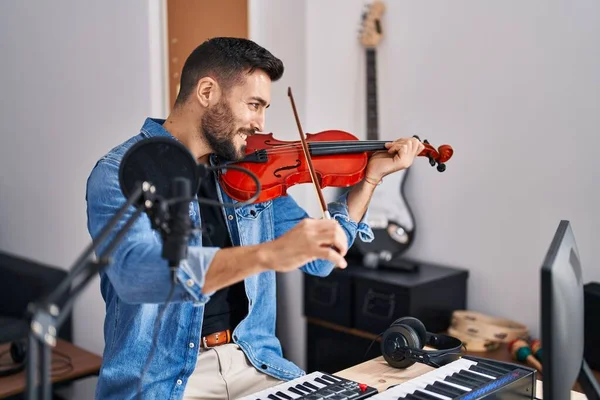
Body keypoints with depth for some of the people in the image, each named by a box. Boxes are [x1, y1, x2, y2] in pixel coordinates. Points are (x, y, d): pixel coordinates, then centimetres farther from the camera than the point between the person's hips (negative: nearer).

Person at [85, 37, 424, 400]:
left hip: (251, 363, 5)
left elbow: (317, 258, 14)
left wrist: (371, 176, 7)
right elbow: (135, 272, -31)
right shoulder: (121, 172, -12)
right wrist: (266, 255, -43)